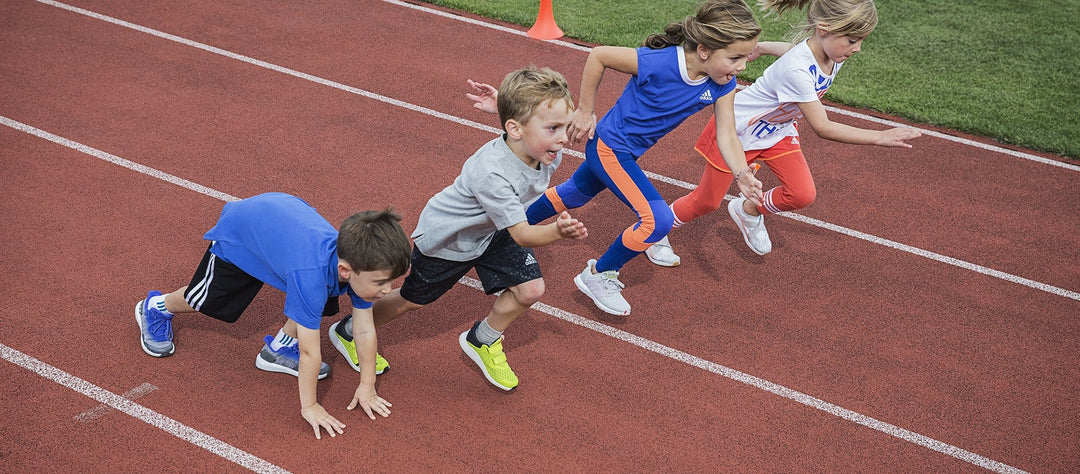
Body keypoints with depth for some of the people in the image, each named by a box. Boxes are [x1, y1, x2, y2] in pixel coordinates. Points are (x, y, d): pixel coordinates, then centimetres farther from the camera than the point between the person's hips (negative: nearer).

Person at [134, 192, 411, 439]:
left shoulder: (359, 261, -29)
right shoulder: (311, 275, -47)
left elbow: (365, 330, -18)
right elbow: (310, 350, -38)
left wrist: (367, 387, -14)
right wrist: (308, 406, -29)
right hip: (240, 227, -5)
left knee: (322, 302, -5)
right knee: (205, 300, 16)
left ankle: (280, 348, 18)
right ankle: (156, 308, 47)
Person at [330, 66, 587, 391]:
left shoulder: (549, 153, -23)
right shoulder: (492, 173, -45)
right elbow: (522, 235, -43)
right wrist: (557, 232, -56)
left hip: (491, 231, 6)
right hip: (445, 238, -6)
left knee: (530, 289, -5)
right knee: (413, 301, 13)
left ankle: (481, 341, 23)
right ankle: (351, 331, 40)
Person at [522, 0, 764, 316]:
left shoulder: (721, 84, -16)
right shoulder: (659, 63, -33)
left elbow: (726, 137, -15)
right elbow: (598, 56, -21)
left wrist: (742, 175, -34)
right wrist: (585, 111, -13)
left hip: (627, 151, 8)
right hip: (608, 146, -8)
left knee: (575, 194, 28)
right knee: (657, 219, -16)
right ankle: (597, 276, 4)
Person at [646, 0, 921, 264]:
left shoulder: (832, 52, -16)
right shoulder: (796, 70, -40)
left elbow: (792, 50, 7)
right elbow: (822, 128, -35)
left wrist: (761, 47, 25)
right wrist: (881, 138, -36)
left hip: (777, 128, 7)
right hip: (736, 127, -7)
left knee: (803, 194, -7)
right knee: (707, 202, 6)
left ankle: (749, 210, 21)